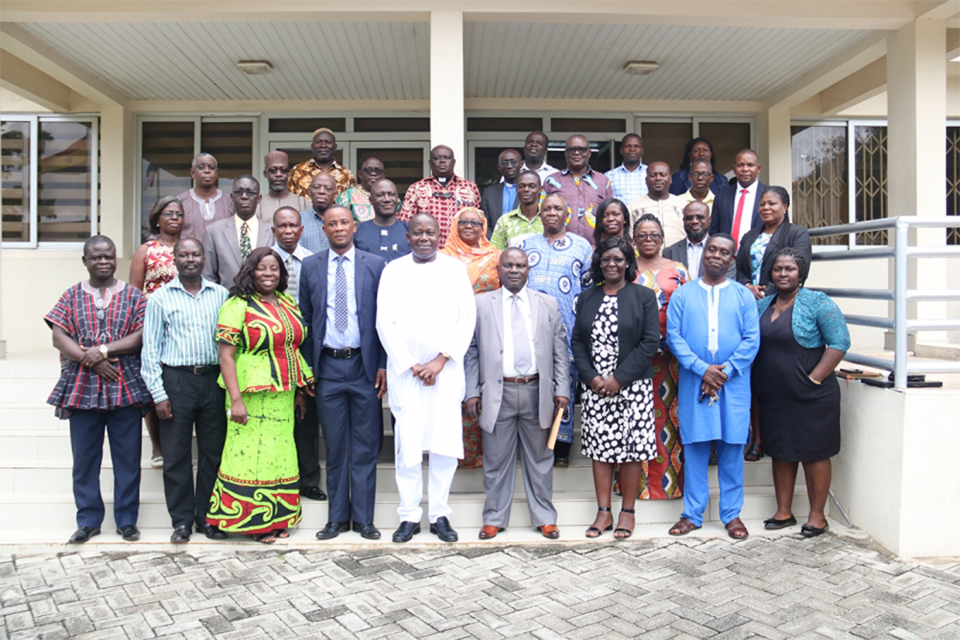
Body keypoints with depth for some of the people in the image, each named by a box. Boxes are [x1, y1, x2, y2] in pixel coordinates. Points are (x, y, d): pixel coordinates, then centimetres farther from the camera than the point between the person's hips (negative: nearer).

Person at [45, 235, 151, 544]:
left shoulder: (134, 296, 6)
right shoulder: (71, 296, 10)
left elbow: (142, 335, -4)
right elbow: (59, 337, 1)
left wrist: (103, 350, -15)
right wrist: (91, 360, -13)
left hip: (126, 388, -1)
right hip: (82, 388, 1)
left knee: (128, 457, 4)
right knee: (84, 458, 7)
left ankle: (127, 520, 16)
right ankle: (88, 520, 21)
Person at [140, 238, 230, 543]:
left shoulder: (221, 295, 8)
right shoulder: (160, 298, 4)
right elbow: (150, 349, 3)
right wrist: (158, 394, -4)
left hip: (214, 379, 2)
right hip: (176, 380, -1)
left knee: (213, 453, 7)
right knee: (176, 455, 4)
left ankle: (208, 518, 20)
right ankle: (181, 520, 17)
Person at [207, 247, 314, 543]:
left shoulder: (288, 303, 11)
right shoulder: (238, 305, -8)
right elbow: (226, 354, -12)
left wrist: (300, 391, 15)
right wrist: (235, 399, -18)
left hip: (283, 396, 6)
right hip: (252, 396, -6)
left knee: (280, 453, 11)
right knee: (251, 453, 0)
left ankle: (276, 518, 24)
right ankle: (252, 520, 14)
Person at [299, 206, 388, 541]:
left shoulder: (375, 265, 3)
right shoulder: (310, 266, 8)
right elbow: (305, 319, 9)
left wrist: (384, 365, -4)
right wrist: (306, 367, 4)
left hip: (364, 366, -1)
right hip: (328, 366, 1)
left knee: (365, 447, 5)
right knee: (335, 447, 9)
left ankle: (363, 517, 17)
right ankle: (338, 517, 21)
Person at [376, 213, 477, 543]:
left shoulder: (455, 269, 8)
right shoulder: (393, 271, 7)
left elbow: (467, 318, 2)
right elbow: (385, 322, 2)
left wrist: (440, 360, -8)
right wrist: (412, 365, -6)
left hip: (446, 370, 0)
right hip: (405, 370, 0)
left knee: (446, 443, 0)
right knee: (408, 444, 0)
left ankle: (440, 514, 14)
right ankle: (409, 516, 13)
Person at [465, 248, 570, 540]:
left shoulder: (548, 304, 10)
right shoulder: (481, 304, 7)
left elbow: (560, 351, 8)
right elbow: (472, 351, 5)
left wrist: (562, 390, 1)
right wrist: (472, 392, -2)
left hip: (537, 392, 1)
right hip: (497, 393, -1)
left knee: (540, 458, 10)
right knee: (496, 459, 7)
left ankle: (545, 517, 22)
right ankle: (494, 518, 21)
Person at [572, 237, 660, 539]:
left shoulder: (644, 296, 1)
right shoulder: (587, 297, 11)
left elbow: (650, 342, -6)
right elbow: (577, 341, 8)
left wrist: (618, 378, -13)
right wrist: (591, 377, -7)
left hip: (633, 387, -3)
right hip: (595, 387, 3)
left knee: (631, 448, 1)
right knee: (599, 448, 6)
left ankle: (628, 512, 14)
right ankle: (603, 512, 16)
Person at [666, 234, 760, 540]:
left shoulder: (744, 295, 8)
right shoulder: (682, 294, 7)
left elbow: (752, 340, 0)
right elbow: (674, 337, -2)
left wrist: (725, 371, -11)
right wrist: (702, 368, -13)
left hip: (734, 385, 0)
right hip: (693, 385, 0)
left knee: (732, 449, 6)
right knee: (694, 449, 4)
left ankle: (732, 514, 19)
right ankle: (692, 514, 15)